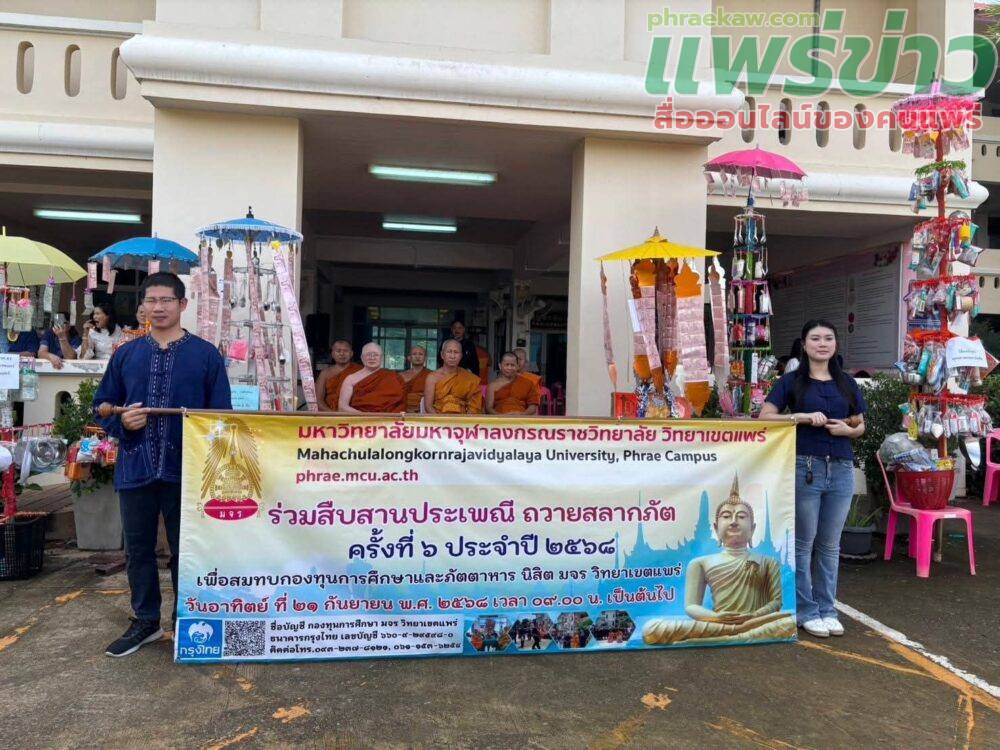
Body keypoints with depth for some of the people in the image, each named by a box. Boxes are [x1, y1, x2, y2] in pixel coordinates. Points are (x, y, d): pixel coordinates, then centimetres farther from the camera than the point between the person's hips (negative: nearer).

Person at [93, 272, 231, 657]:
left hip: (186, 469, -3)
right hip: (135, 468, 3)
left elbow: (222, 413, -1)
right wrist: (121, 422, -7)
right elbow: (103, 405, 13)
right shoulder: (126, 354, 9)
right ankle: (146, 621, 30)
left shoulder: (206, 354, 0)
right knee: (138, 548, 13)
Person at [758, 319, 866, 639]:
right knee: (803, 542, 4)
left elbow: (860, 426, 18)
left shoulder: (847, 383, 12)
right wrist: (804, 416, -16)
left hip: (841, 469, 4)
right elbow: (765, 418, -5)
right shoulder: (791, 381, 1)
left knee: (830, 544, 10)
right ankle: (806, 611, 15)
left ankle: (827, 609, 22)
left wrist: (847, 429, -5)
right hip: (804, 467, -3)